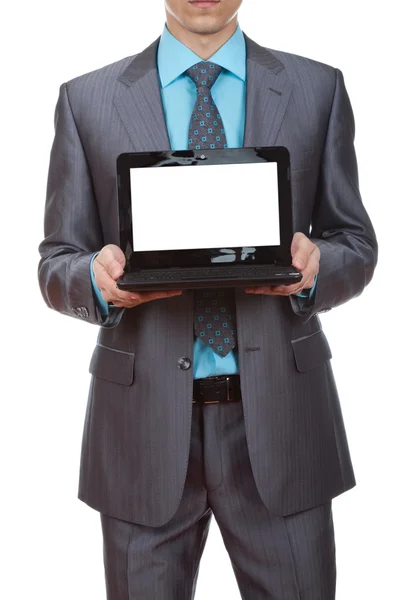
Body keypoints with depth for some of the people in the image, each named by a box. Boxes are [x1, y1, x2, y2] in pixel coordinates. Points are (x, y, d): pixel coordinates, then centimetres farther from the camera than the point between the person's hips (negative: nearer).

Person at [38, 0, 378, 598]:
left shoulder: (318, 89, 6)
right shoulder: (87, 100, 5)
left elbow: (356, 245, 8)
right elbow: (56, 263, 6)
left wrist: (315, 267, -15)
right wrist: (98, 279, -17)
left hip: (277, 412, 1)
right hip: (144, 421, 0)